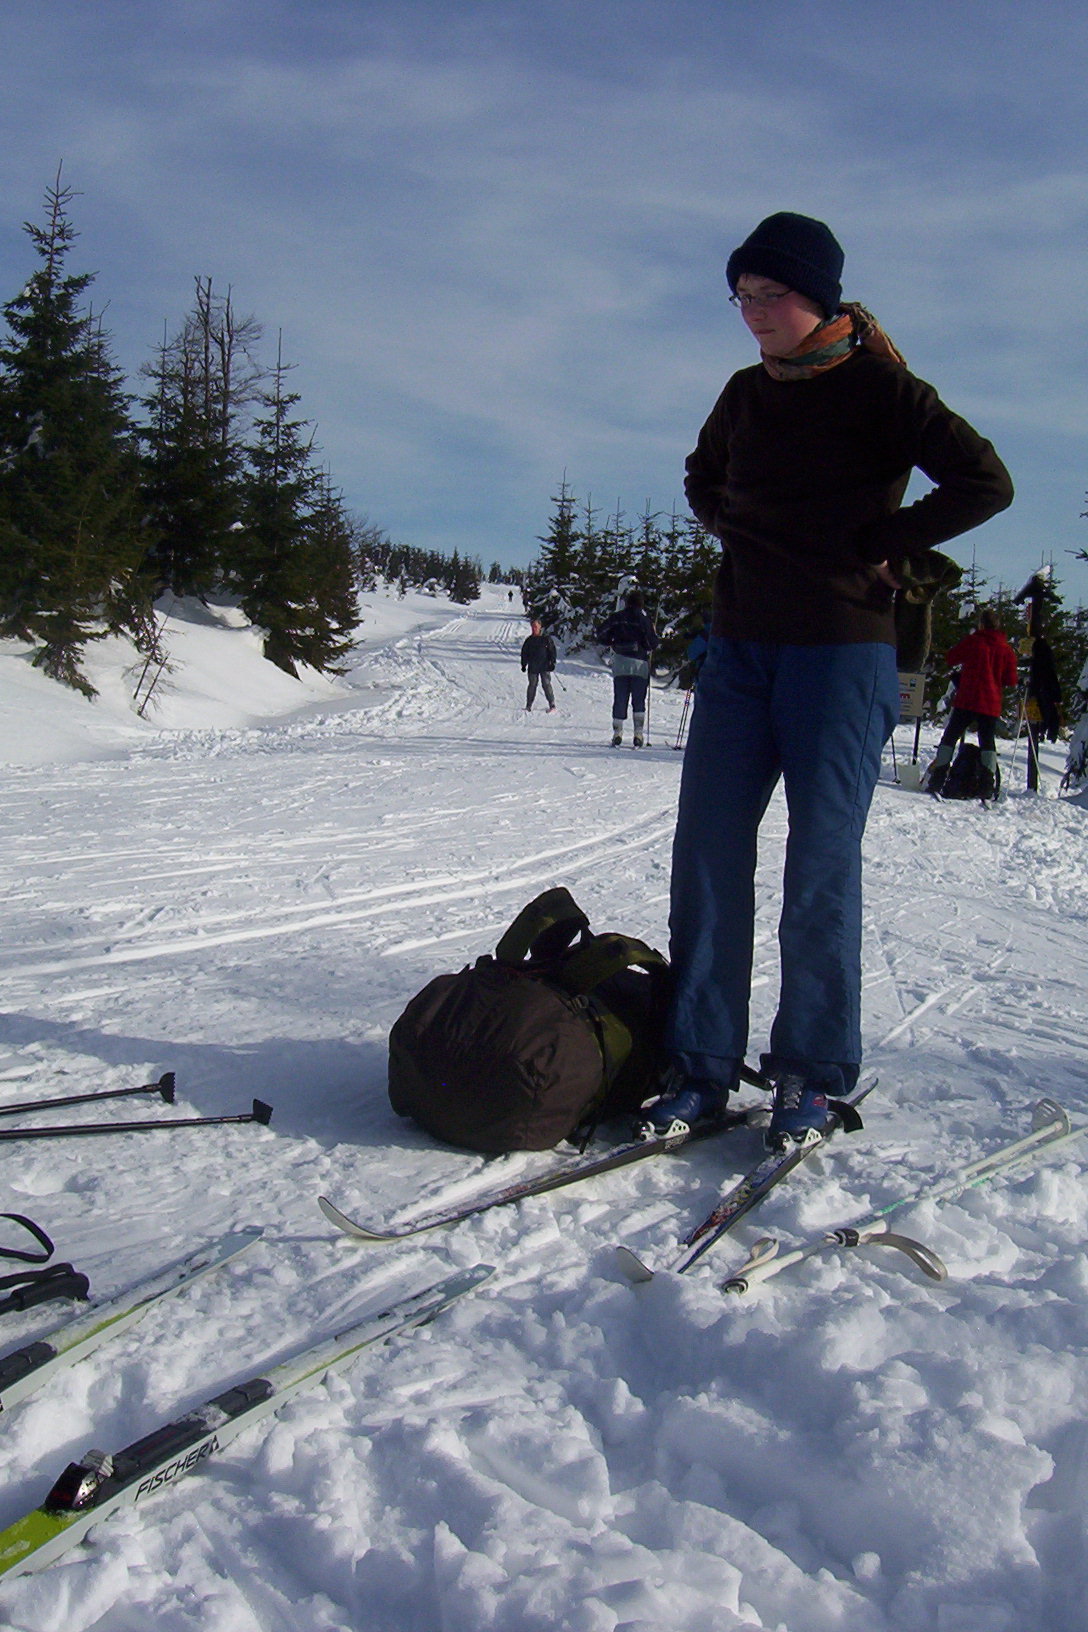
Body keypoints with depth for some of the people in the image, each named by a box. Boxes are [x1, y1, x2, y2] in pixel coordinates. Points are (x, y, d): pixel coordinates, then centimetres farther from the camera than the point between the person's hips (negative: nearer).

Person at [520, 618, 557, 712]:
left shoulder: (546, 638, 0)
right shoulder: (529, 640, 7)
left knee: (546, 685, -4)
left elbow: (552, 650, 2)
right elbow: (524, 653, 14)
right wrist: (524, 665, 10)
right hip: (532, 668, 2)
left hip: (544, 667, -2)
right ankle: (528, 706, 11)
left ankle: (552, 706, 3)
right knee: (532, 685, 4)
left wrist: (552, 662, -4)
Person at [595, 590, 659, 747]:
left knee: (619, 699, 7)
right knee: (638, 701, 6)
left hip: (620, 664, 1)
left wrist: (613, 643, 15)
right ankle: (638, 734, -1)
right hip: (640, 664, -1)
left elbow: (599, 634, 0)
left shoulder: (617, 617, 3)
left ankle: (617, 733, 3)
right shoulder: (645, 618, -2)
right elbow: (653, 642, -7)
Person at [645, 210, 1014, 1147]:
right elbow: (703, 479, 32)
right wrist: (740, 535, 13)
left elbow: (985, 482, -10)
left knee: (821, 863, -4)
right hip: (741, 648, 6)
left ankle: (814, 1074, 8)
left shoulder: (877, 387, -3)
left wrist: (884, 545, -8)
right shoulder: (745, 395, 13)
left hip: (843, 648, -5)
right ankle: (701, 1066, 6)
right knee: (708, 851, -1)